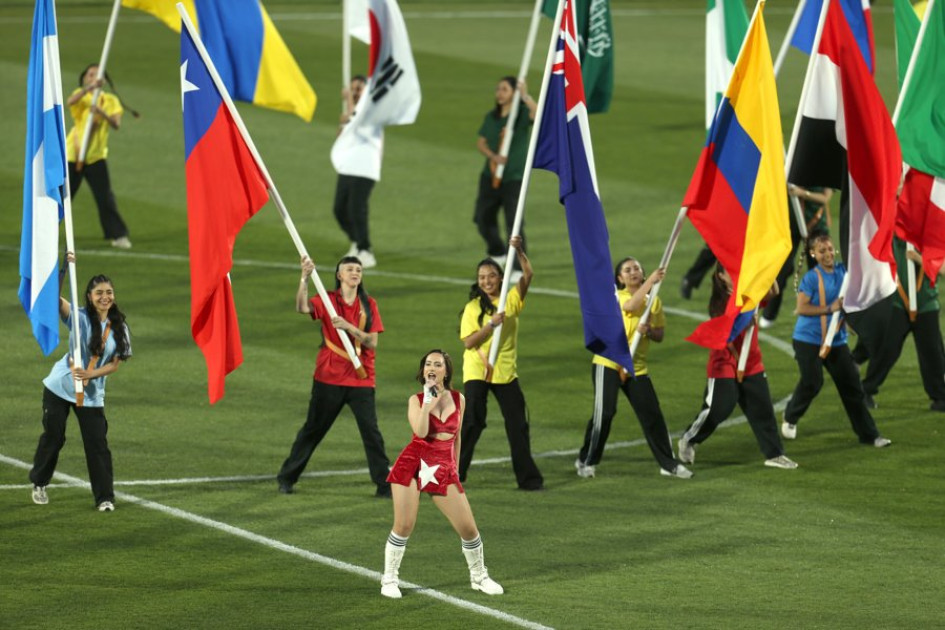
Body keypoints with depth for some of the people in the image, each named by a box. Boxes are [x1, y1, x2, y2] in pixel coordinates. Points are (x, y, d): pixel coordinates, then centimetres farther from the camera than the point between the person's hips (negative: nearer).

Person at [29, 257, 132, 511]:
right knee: (52, 437, 9)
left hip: (92, 394, 2)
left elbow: (115, 365, -2)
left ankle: (105, 497, 4)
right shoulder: (79, 317, -10)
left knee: (97, 443, -4)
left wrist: (90, 374, -19)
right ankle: (39, 484, 30)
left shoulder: (119, 328, -2)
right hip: (60, 386, -2)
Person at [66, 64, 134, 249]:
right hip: (73, 155, -1)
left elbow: (116, 125, -14)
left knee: (106, 198, -5)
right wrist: (89, 88, -42)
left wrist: (103, 113, -32)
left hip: (96, 156, 1)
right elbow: (71, 102, -27)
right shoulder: (82, 94, -2)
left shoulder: (110, 100, 2)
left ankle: (118, 235, 3)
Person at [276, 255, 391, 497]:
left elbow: (372, 342, -5)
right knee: (313, 429, 8)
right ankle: (287, 478, 20)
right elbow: (302, 307, -21)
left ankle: (384, 485, 1)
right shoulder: (328, 301, -1)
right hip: (329, 377, -1)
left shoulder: (369, 305, 4)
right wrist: (305, 278, -33)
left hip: (361, 379, 1)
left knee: (371, 431, -6)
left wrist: (348, 326, -20)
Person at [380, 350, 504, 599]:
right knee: (404, 526, -8)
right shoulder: (417, 400, -1)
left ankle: (479, 576, 20)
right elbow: (421, 432, -18)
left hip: (444, 469, 2)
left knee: (468, 528, -1)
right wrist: (428, 401, -17)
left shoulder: (458, 400, 7)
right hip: (413, 463, -2)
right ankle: (389, 579, 8)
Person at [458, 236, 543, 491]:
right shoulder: (473, 307, -3)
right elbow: (468, 341, -11)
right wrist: (491, 323, -22)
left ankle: (528, 477, 14)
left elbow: (527, 274, -7)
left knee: (518, 425, 6)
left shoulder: (512, 300, 4)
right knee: (472, 423, -6)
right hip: (477, 371, -3)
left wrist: (519, 251, -21)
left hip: (506, 371, 3)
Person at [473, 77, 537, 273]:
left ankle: (518, 268, -7)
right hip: (490, 176, 6)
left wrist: (525, 96, -37)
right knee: (483, 218, 17)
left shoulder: (522, 114, -8)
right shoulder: (491, 117, 8)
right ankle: (497, 253, 42)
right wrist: (492, 156, -9)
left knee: (514, 224, -13)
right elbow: (480, 142, 9)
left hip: (514, 178, -6)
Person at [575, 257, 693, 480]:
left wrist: (649, 330, -14)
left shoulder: (654, 302, 8)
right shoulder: (616, 297, -4)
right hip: (608, 363, -4)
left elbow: (659, 335, 8)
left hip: (637, 367, 4)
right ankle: (586, 461, 6)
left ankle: (668, 463, 10)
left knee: (652, 414, 1)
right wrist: (651, 281, -30)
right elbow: (631, 305, -27)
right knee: (604, 412, -10)